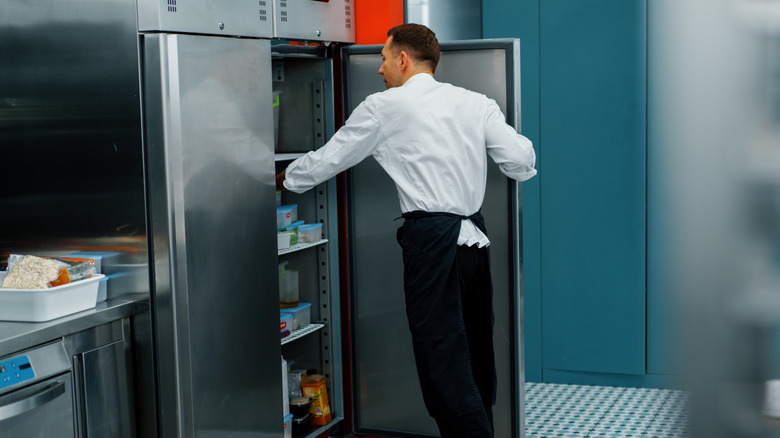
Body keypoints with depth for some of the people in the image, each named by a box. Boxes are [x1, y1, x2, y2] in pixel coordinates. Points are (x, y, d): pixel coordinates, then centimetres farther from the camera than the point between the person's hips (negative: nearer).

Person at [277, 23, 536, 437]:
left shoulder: (384, 107, 1)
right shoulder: (476, 103, 11)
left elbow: (328, 159, 10)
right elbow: (522, 162, 3)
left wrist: (282, 179, 27)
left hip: (431, 239, -6)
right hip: (474, 235, 6)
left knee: (443, 361, -5)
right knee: (475, 354, 14)